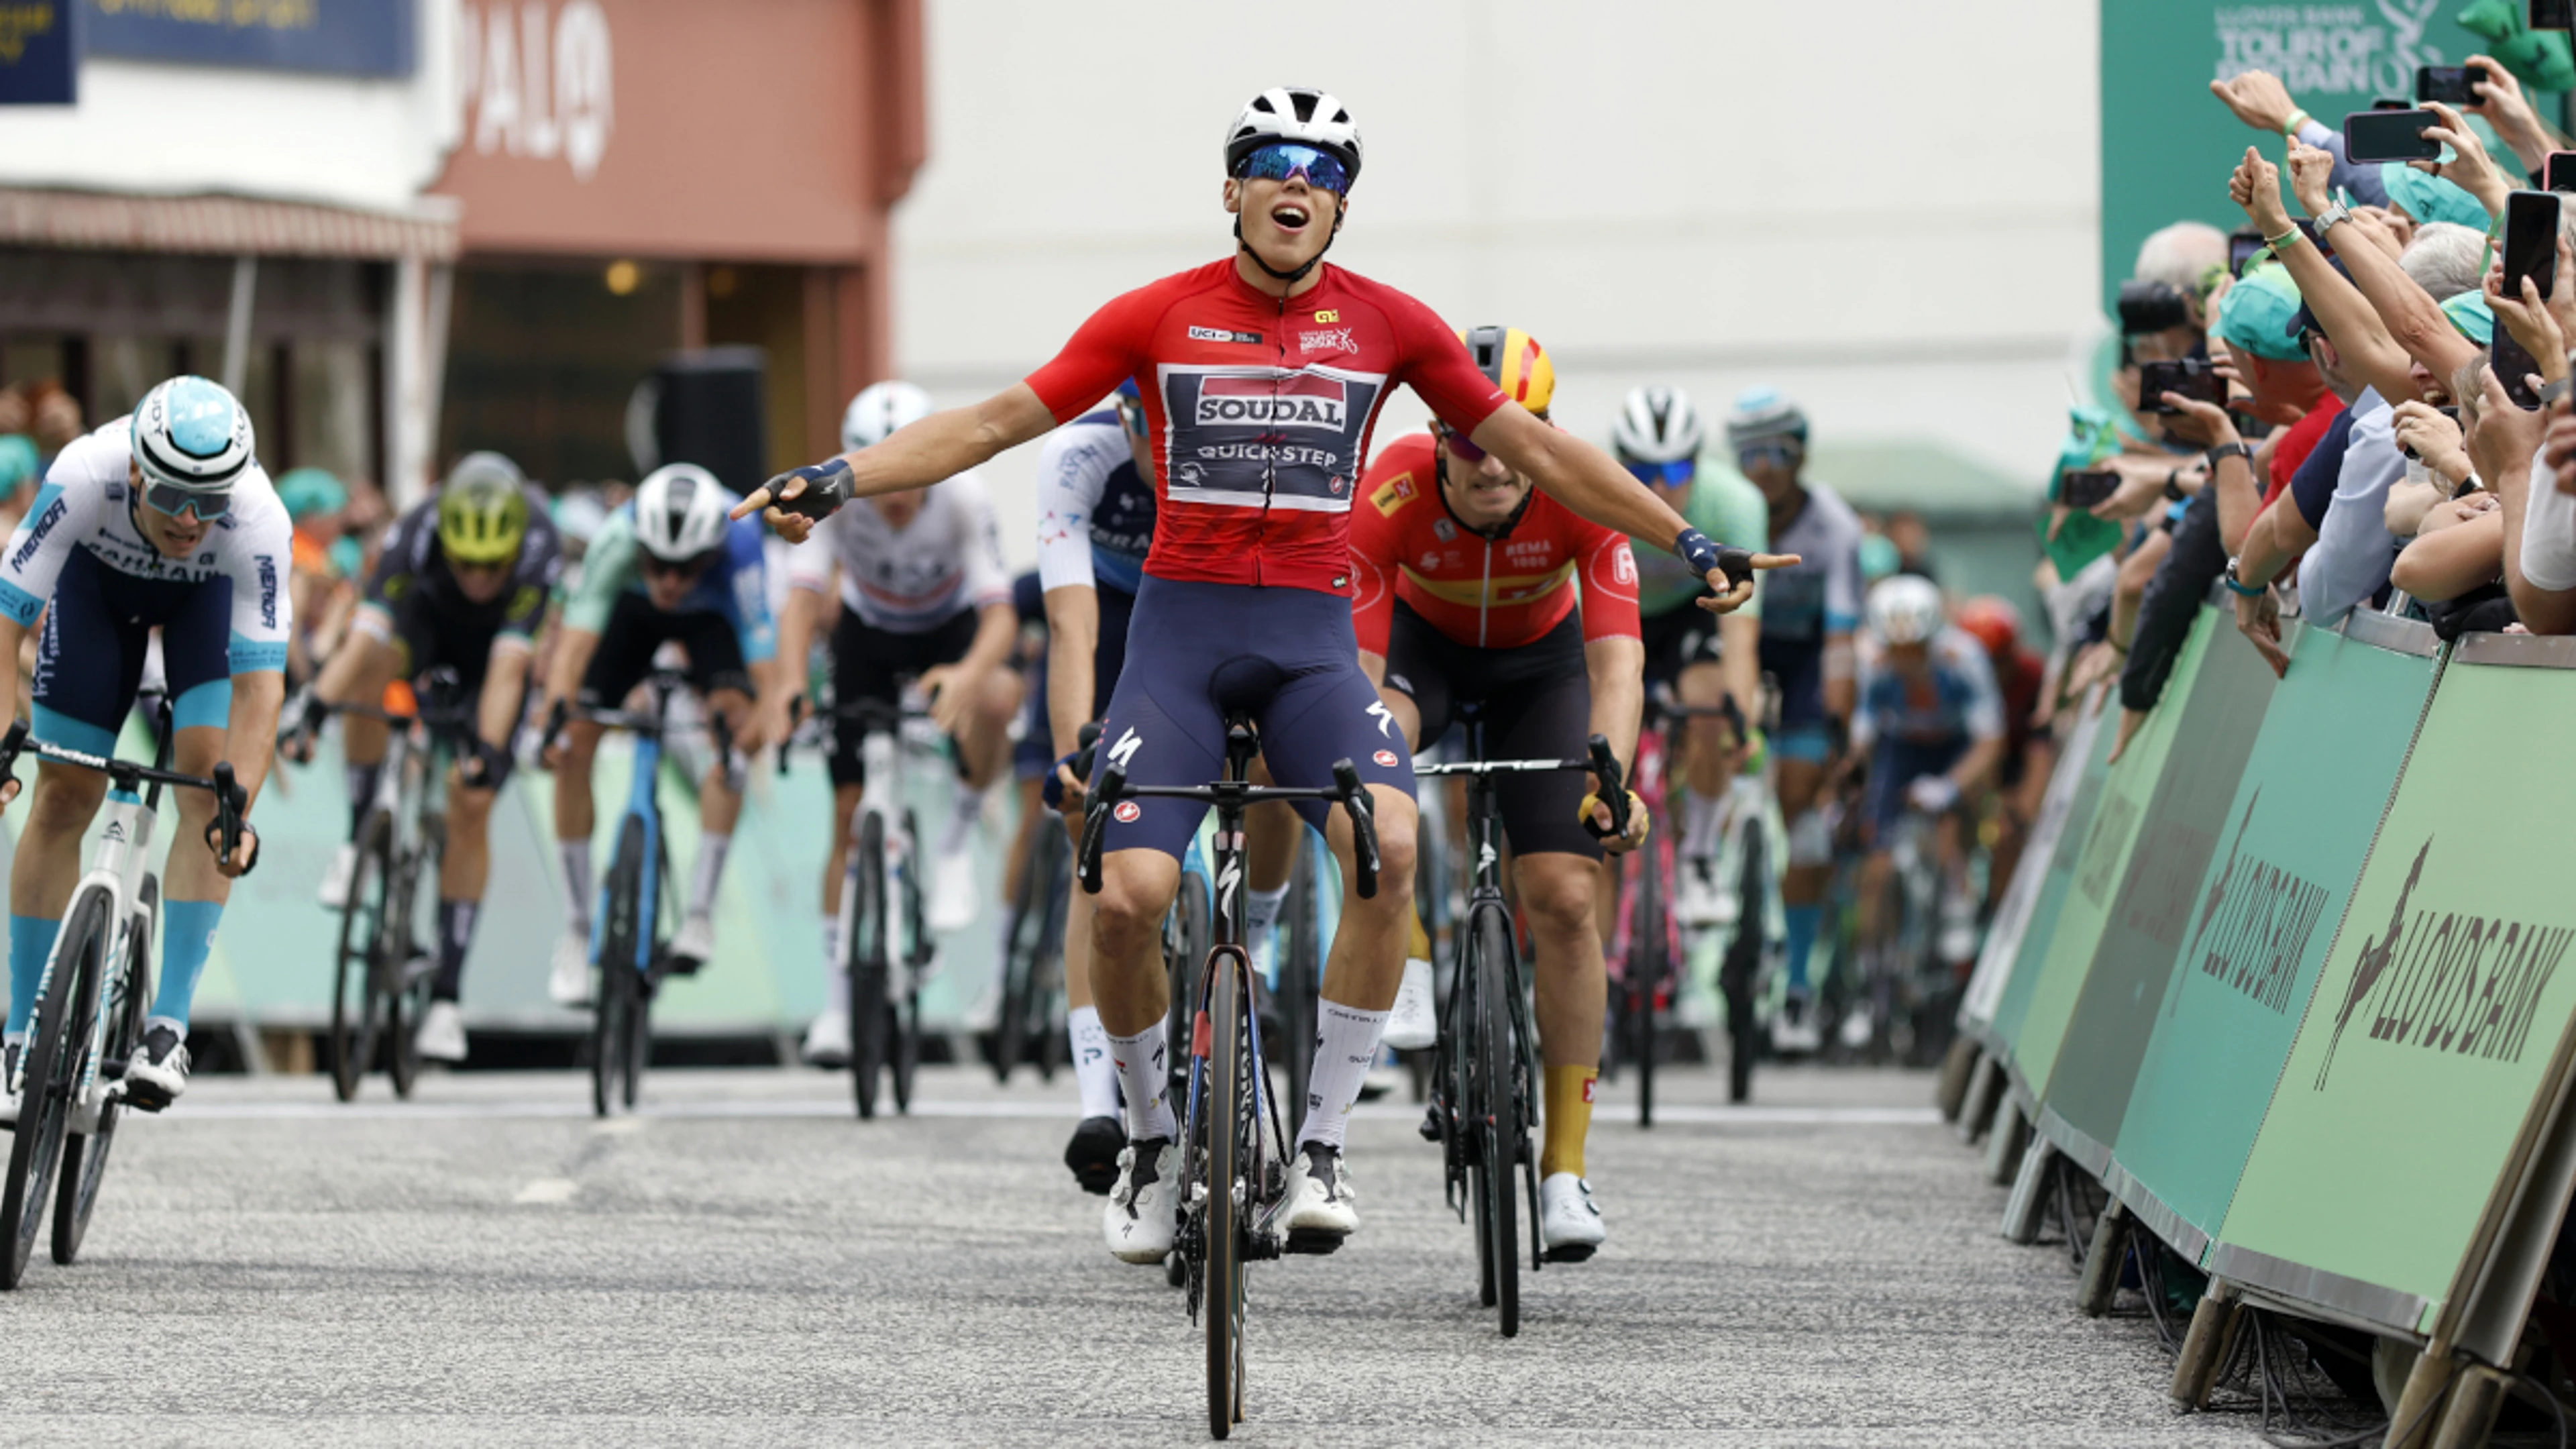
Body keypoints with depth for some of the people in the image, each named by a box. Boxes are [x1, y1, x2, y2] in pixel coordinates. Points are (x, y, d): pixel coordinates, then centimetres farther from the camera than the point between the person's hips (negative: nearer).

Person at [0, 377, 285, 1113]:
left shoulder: (259, 520, -40)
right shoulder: (84, 478, -41)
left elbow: (259, 682, -39)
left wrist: (239, 813, -50)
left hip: (209, 594, 0)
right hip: (99, 576, 0)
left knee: (207, 776, -18)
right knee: (64, 796, -3)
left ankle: (167, 1027, -13)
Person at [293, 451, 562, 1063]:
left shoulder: (538, 549, -39)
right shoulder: (415, 535, -36)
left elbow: (507, 668, -45)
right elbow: (364, 635, -44)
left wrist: (488, 752, -58)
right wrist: (312, 713, -57)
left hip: (492, 641, -1)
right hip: (427, 616, 1)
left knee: (471, 806, -11)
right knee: (373, 664, -36)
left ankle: (447, 994, -3)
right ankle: (360, 838, -18)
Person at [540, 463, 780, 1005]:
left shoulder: (737, 544, -42)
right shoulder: (619, 539, -41)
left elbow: (762, 652, -45)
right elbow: (579, 631, -49)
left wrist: (769, 715, -62)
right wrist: (556, 710, -65)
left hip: (713, 615, -1)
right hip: (634, 609, 1)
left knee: (733, 715, -26)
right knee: (575, 743, -12)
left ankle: (700, 912, -18)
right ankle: (576, 930, 2)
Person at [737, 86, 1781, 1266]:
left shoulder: (1386, 324, 5)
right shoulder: (1158, 316, 1)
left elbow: (1531, 447, 11)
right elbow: (997, 423, 2)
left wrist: (1685, 541, 11)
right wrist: (836, 481, -7)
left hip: (1312, 638, 1)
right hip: (1180, 628, -1)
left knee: (1389, 846, -28)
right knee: (1129, 894, -19)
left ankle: (1320, 1146, -16)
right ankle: (1152, 1143, 7)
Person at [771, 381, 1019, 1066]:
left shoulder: (963, 496, -32)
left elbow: (1001, 613, -38)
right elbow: (803, 597, -37)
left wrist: (969, 673, -59)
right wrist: (790, 681, -56)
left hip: (953, 630, -1)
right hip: (868, 632, 1)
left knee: (995, 700, -37)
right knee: (850, 810, -5)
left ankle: (961, 834, -9)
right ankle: (837, 997, 6)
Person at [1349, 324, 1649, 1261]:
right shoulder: (1393, 493, -35)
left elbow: (1617, 660, -40)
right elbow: (1357, 666, -36)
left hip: (1539, 662, 0)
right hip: (1425, 644, 0)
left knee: (1564, 899, -12)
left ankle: (1566, 1167, -4)